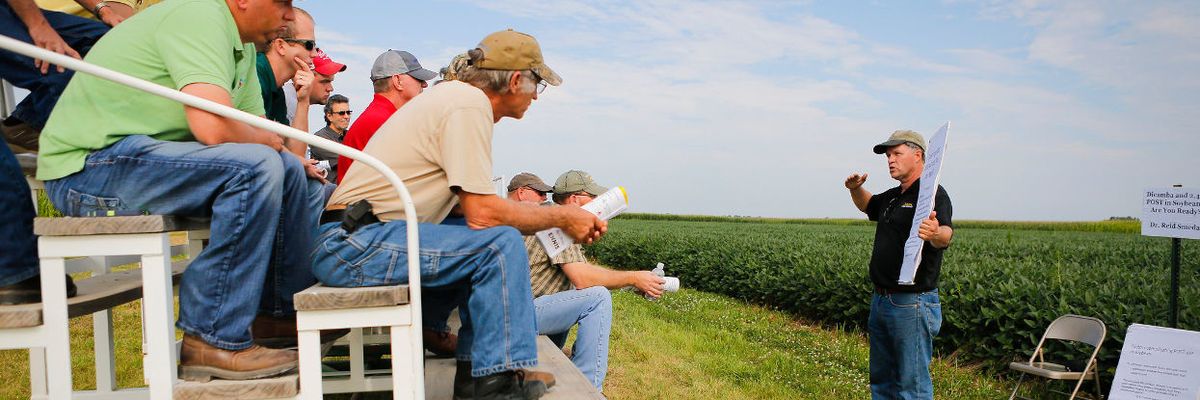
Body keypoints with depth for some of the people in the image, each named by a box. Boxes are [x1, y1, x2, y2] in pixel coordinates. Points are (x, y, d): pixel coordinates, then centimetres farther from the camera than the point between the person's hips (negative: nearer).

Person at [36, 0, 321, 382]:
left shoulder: (242, 45, 11)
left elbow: (258, 129, 11)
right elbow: (213, 128, -31)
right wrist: (268, 141, -12)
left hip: (150, 153, 10)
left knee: (290, 170, 6)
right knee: (254, 167, -29)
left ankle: (284, 309, 12)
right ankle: (215, 341, -22)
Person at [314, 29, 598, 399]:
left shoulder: (456, 96, 16)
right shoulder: (470, 102, -14)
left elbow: (476, 206, 13)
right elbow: (482, 213, -20)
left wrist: (564, 218, 11)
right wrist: (562, 217, -7)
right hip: (352, 241, -10)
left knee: (486, 246, 13)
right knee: (499, 244, -18)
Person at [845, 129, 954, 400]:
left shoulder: (932, 194, -14)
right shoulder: (892, 197, 13)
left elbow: (946, 235, -32)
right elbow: (868, 206, 34)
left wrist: (936, 233, -55)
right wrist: (856, 189, 13)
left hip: (912, 304, -9)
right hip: (881, 300, 9)